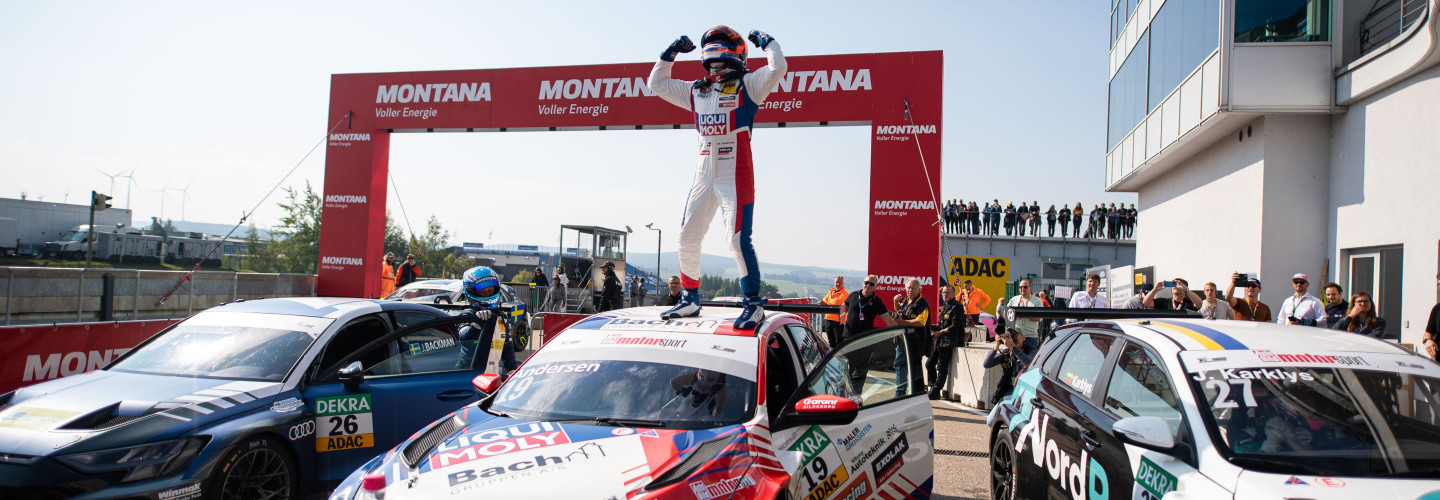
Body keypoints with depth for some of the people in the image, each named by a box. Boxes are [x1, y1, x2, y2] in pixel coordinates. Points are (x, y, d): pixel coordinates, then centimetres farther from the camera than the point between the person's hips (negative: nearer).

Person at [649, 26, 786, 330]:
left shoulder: (747, 85, 3)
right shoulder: (696, 90, 18)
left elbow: (777, 68, -13)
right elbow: (657, 83, 28)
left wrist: (766, 41, 2)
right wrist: (671, 52, 23)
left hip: (735, 174, -6)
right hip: (703, 174, 7)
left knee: (738, 240, -12)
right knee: (687, 238, 7)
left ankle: (753, 304, -3)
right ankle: (690, 299, 21)